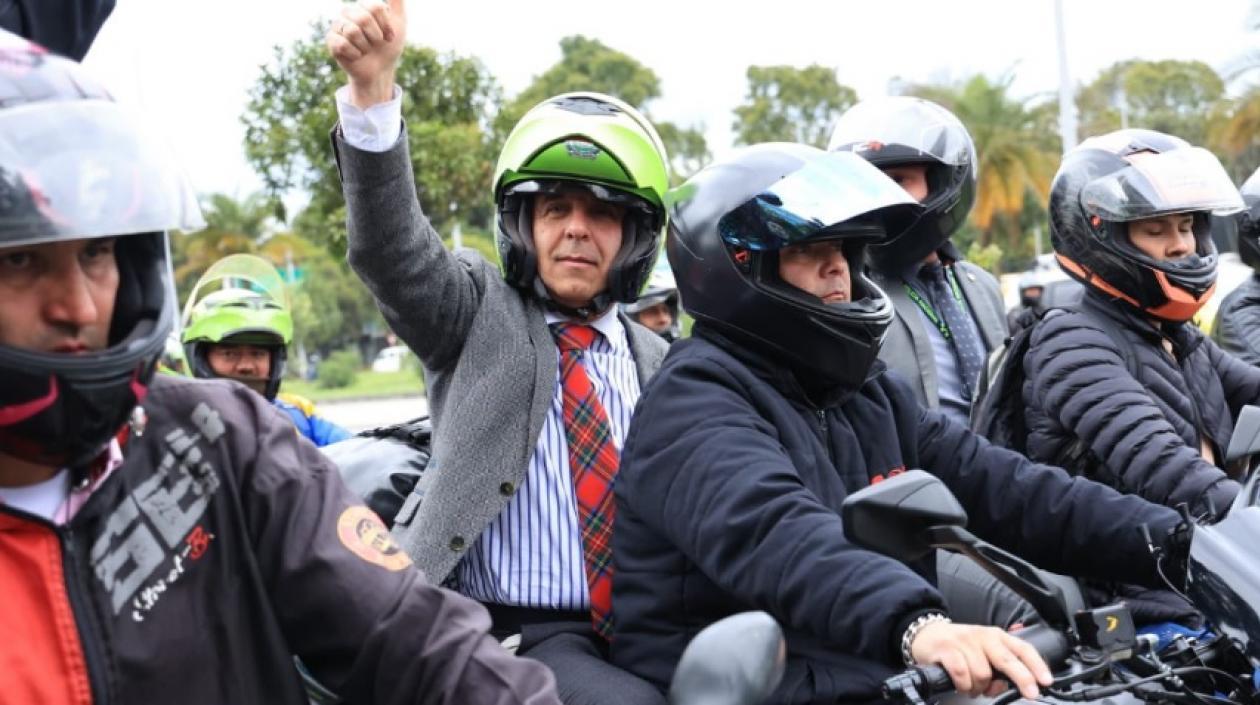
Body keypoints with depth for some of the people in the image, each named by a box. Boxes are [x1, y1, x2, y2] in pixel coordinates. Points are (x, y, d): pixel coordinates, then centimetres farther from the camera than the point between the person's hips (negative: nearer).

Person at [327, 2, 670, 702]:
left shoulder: (659, 364, 15)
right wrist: (372, 89, -30)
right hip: (507, 635, -4)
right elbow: (392, 248, -15)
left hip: (634, 638, 5)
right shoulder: (478, 314, 4)